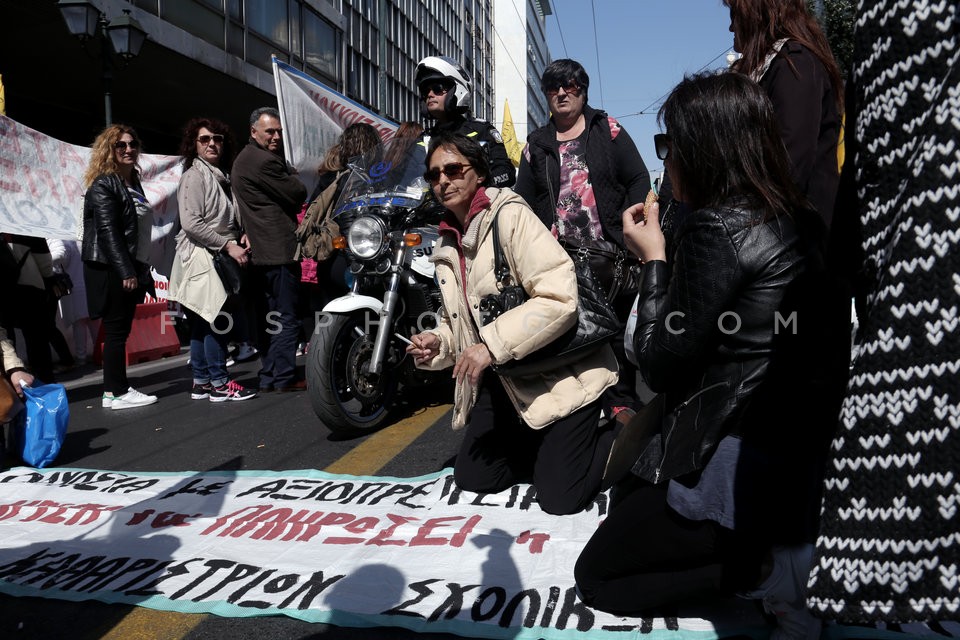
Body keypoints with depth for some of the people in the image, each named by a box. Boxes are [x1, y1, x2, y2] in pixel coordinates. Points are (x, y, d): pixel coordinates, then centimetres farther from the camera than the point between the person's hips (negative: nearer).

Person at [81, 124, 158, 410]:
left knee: (121, 330, 10)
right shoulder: (103, 185, -9)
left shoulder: (133, 184, 17)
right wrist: (125, 272, -22)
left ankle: (117, 389, 15)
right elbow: (108, 231, -17)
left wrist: (142, 271, 17)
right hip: (112, 271, -8)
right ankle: (115, 393, 1)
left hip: (130, 269, 8)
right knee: (116, 330, -5)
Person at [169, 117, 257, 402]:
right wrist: (228, 245, -18)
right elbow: (191, 223, -18)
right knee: (217, 319, -11)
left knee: (202, 324, 10)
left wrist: (241, 235, 7)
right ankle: (219, 384, -6)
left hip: (219, 258, 9)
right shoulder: (194, 176, -8)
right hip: (201, 257, -9)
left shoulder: (218, 176, 20)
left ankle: (201, 382, 15)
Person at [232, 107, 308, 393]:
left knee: (268, 317, 13)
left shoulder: (244, 159, 20)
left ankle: (268, 378, 18)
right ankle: (284, 378, -1)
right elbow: (299, 194, -9)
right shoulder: (265, 161, -14)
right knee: (286, 317, -5)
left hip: (258, 251, 10)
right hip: (279, 250, -10)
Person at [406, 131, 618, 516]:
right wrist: (438, 343, -4)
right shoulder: (447, 246, 10)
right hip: (505, 381, 8)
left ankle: (618, 434, 18)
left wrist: (492, 345, -29)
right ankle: (543, 448, 30)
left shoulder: (509, 214, -14)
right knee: (471, 478, 11)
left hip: (561, 372, -7)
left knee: (559, 498, -8)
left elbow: (560, 296, -26)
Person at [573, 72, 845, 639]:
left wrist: (653, 260, -7)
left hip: (738, 464, -9)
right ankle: (781, 549, 13)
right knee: (626, 499, 29)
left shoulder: (717, 229, -22)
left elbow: (662, 364, -17)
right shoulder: (794, 221, 5)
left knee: (598, 575, 9)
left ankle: (769, 571, -2)